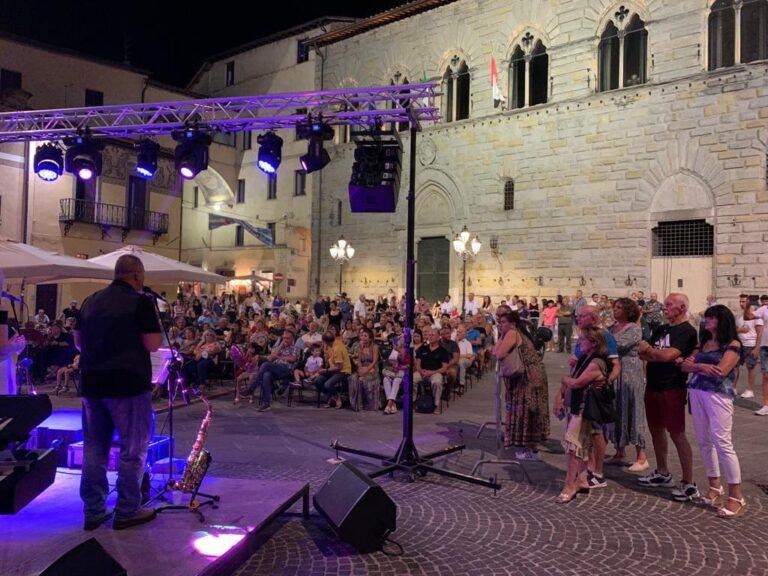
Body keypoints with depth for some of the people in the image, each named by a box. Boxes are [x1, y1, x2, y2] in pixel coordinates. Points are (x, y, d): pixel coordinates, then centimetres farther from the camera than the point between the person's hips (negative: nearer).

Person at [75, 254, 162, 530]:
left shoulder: (90, 301, 11)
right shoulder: (141, 302, -10)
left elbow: (79, 342, 18)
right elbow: (153, 344, -14)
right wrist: (153, 324, 5)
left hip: (92, 384, 7)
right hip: (128, 385, -6)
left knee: (94, 448, 12)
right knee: (133, 449, 4)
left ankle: (93, 512, 19)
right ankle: (127, 512, 9)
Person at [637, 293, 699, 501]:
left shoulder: (687, 331, -11)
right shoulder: (661, 329, 15)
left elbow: (668, 354, -23)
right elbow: (641, 351, 7)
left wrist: (649, 350, -5)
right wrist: (657, 355, -13)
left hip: (672, 388, -8)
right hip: (653, 386, 8)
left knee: (677, 434, -5)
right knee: (656, 429, 16)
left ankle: (688, 484, 3)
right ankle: (662, 474, 31)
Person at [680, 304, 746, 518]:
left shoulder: (732, 345, -2)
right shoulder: (703, 343, 17)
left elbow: (721, 371, -15)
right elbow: (685, 364, 8)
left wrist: (695, 365, -7)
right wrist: (702, 367, -11)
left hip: (718, 395, -7)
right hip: (697, 393, 7)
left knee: (723, 444, -9)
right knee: (704, 442, 10)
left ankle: (736, 497, -2)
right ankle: (715, 487, 22)